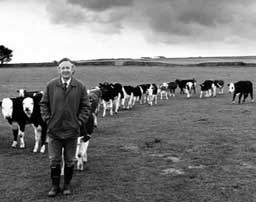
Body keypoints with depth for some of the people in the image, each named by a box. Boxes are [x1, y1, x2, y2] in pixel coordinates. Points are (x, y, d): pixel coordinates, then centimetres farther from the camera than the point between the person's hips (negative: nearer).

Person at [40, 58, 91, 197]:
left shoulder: (80, 86, -3)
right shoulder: (51, 85, -3)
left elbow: (85, 106, 2)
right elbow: (43, 104, 5)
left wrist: (79, 122, -5)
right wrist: (47, 119, -3)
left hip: (72, 131, 0)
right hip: (53, 129, 0)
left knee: (70, 161, 13)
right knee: (54, 160, 9)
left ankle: (67, 185, 29)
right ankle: (55, 186, 25)